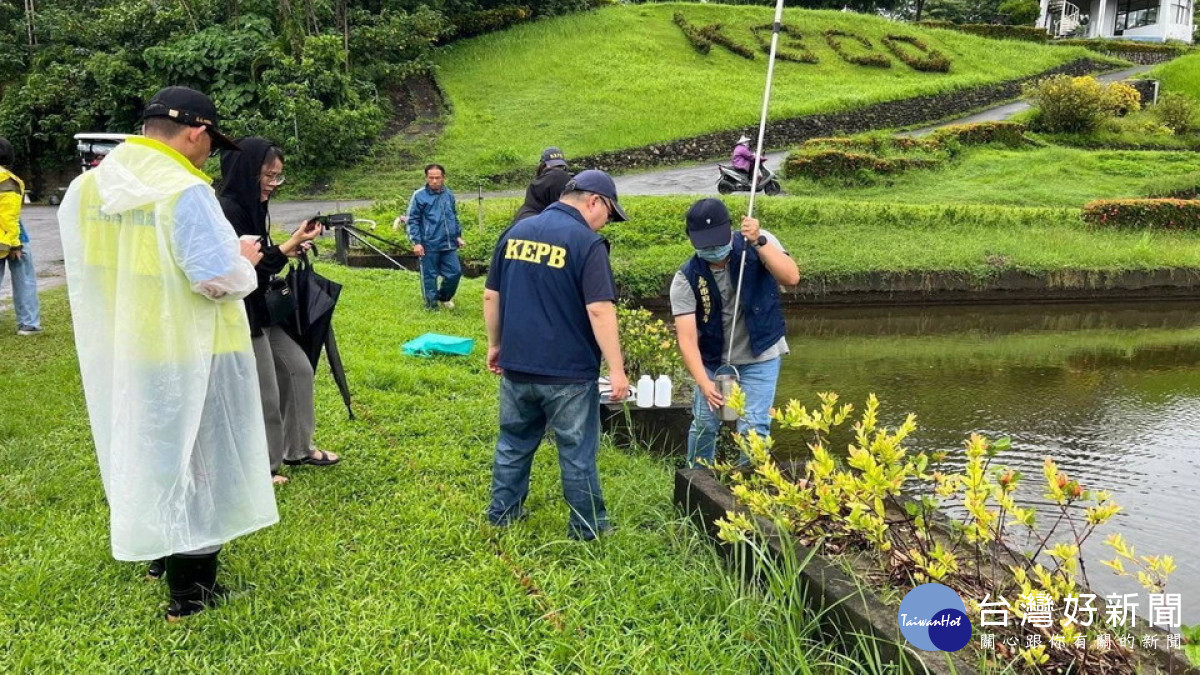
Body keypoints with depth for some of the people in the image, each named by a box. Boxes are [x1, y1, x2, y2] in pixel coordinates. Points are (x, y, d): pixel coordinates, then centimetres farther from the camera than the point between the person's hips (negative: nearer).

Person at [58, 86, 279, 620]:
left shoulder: (85, 187, 2)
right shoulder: (185, 191, -21)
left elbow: (81, 265, 11)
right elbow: (218, 278, -24)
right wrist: (244, 259, -4)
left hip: (115, 352, 7)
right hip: (186, 356, -7)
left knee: (141, 451, 23)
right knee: (191, 460, 6)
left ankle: (159, 549, 41)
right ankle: (191, 588, 15)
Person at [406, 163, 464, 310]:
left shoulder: (449, 194, 8)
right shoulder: (419, 196, -7)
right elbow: (412, 221, -6)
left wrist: (458, 236, 16)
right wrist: (416, 242, -12)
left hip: (449, 244, 5)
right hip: (429, 246, -4)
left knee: (455, 272, 7)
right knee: (429, 276, 4)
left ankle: (444, 297, 31)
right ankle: (432, 304, 19)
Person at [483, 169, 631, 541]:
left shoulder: (516, 231, 7)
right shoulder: (586, 242, -13)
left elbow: (491, 295, 11)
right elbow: (599, 310, -20)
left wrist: (495, 345, 20)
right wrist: (617, 369, -17)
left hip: (516, 366, 6)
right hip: (568, 372, -5)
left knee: (514, 442, 21)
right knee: (577, 451, 8)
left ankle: (502, 511, 32)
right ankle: (586, 527, 20)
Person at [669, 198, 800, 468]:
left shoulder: (760, 243, -15)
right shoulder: (686, 279, -17)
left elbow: (791, 278, -30)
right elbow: (687, 337, -23)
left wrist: (759, 241, -40)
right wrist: (703, 382, -35)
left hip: (760, 356, -1)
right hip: (713, 359, 1)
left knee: (753, 428, -8)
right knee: (703, 424, 9)